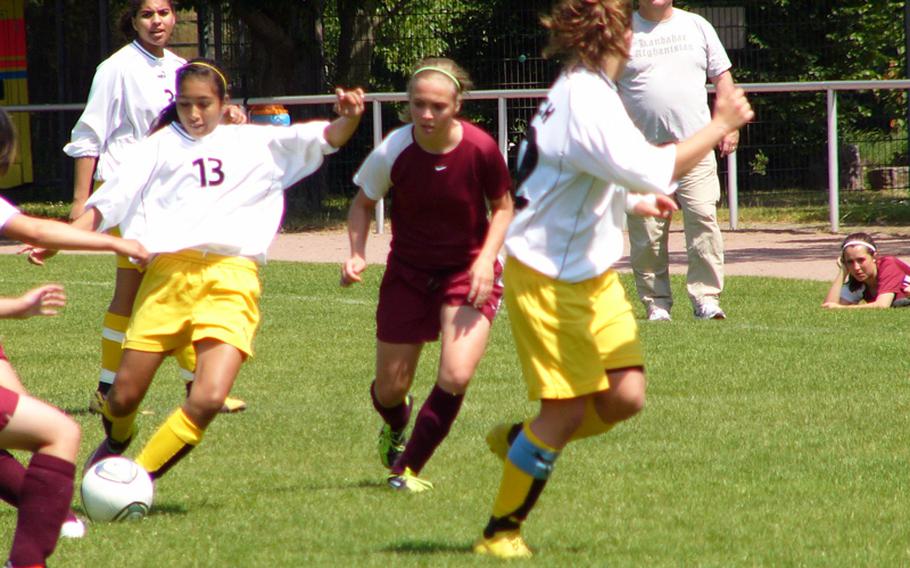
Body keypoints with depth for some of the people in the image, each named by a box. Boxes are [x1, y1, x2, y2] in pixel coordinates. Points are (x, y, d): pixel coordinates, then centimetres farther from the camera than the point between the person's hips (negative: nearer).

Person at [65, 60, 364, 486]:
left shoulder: (255, 144, 18)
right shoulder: (160, 146, 15)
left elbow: (324, 140, 11)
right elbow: (108, 202, 11)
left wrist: (349, 118, -11)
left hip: (232, 279, 0)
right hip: (169, 273, 0)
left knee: (209, 398, -19)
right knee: (123, 398, 2)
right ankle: (115, 443, 39)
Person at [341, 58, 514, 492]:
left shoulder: (480, 149, -20)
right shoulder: (393, 152, -19)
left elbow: (502, 207, -2)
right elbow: (363, 203, 0)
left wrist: (486, 259, -16)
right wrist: (356, 254, -16)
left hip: (467, 272, -1)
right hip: (408, 272, 1)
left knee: (456, 376, -20)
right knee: (390, 389, 6)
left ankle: (408, 468, 2)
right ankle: (395, 427, 47)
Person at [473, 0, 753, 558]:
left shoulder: (584, 91, 11)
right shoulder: (587, 103, -23)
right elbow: (651, 170, -33)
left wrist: (632, 202, 24)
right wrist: (720, 126, -25)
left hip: (592, 274, 9)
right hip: (548, 277, -9)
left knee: (625, 396, 1)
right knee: (568, 410, -6)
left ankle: (521, 443, 23)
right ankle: (501, 533, 7)